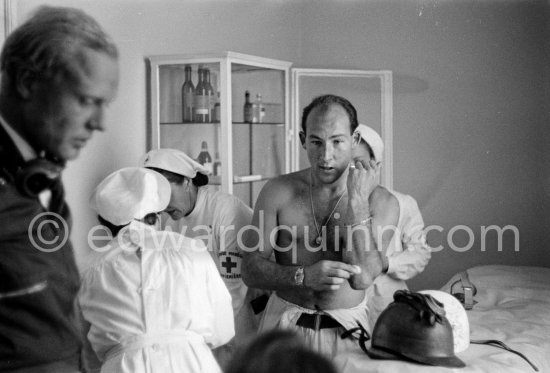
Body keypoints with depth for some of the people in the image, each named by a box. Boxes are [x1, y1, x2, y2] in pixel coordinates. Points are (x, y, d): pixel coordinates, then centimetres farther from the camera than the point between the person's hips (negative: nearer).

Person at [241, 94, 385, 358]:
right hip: (285, 324, 1)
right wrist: (303, 276, -24)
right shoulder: (278, 192, -5)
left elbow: (362, 278, -19)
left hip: (347, 329, 0)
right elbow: (250, 270, -7)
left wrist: (357, 200, -19)